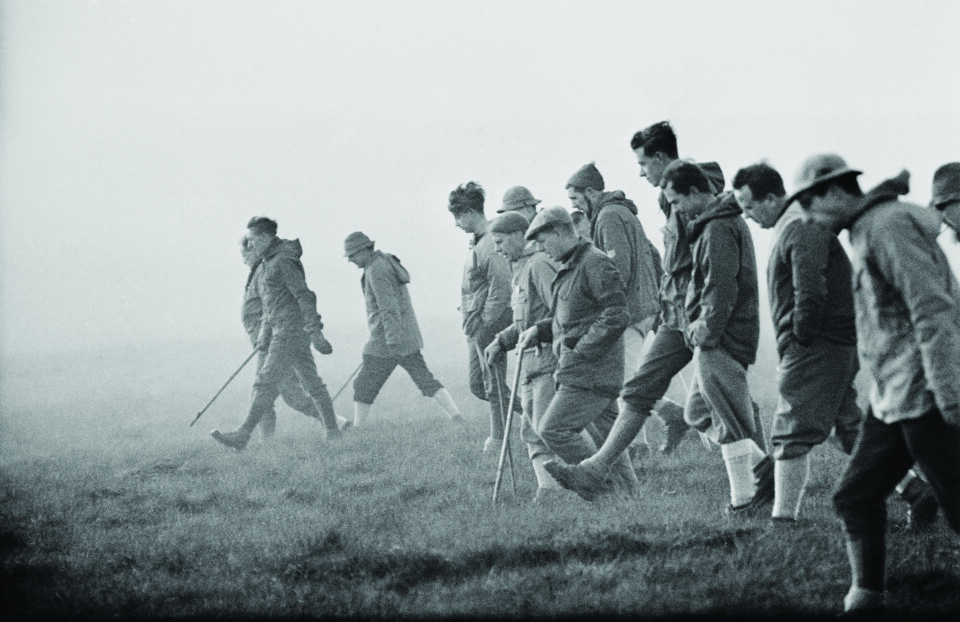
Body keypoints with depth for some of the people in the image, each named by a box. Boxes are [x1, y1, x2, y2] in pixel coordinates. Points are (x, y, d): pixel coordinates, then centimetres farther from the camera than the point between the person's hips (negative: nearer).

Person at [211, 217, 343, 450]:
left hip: (292, 328, -10)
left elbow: (304, 296, -18)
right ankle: (333, 431, 16)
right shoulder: (267, 263, 17)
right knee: (311, 383, 12)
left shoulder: (284, 261, -14)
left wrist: (314, 332, -20)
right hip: (281, 330, 10)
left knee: (266, 382, -14)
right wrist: (264, 332, 20)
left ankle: (243, 435, -18)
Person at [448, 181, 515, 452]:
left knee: (494, 384, -2)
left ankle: (499, 439, 5)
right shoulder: (478, 241, 13)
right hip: (475, 327, 10)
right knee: (478, 385, 14)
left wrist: (485, 324, -20)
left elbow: (500, 290, -21)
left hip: (489, 323, -10)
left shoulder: (491, 245, -18)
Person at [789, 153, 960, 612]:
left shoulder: (889, 225, -14)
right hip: (891, 398, 10)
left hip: (922, 397, -10)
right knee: (855, 495, 10)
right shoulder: (867, 231, 17)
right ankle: (865, 597, 13)